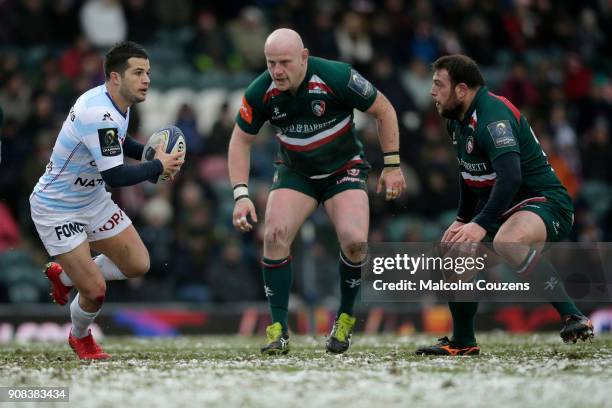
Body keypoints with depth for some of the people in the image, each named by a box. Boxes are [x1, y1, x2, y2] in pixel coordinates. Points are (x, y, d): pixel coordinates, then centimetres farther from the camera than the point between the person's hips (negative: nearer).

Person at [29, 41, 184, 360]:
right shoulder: (98, 115, -32)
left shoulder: (117, 104, -2)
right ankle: (80, 338, 23)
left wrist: (149, 152, 3)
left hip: (93, 199, 9)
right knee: (95, 290, -11)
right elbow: (115, 176, -33)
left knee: (138, 265, 5)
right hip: (57, 210, -9)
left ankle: (63, 274, 27)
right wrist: (158, 166, -18)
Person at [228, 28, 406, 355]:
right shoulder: (260, 92, -18)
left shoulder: (336, 77, -26)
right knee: (274, 236, -20)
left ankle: (345, 318, 4)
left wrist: (392, 166, -10)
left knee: (354, 240, -22)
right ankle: (279, 328, -9)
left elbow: (384, 111, -12)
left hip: (344, 168, -2)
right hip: (294, 172, 2)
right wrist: (241, 195, -14)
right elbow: (240, 141, -4)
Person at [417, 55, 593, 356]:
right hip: (501, 208, 11)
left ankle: (573, 318, -38)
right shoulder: (459, 119, 10)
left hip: (544, 202, -11)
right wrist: (462, 220, 20)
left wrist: (481, 225, -41)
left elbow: (511, 177, -35)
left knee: (506, 242, -39)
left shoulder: (492, 116, -22)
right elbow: (472, 173, 25)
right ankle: (462, 343, 22)